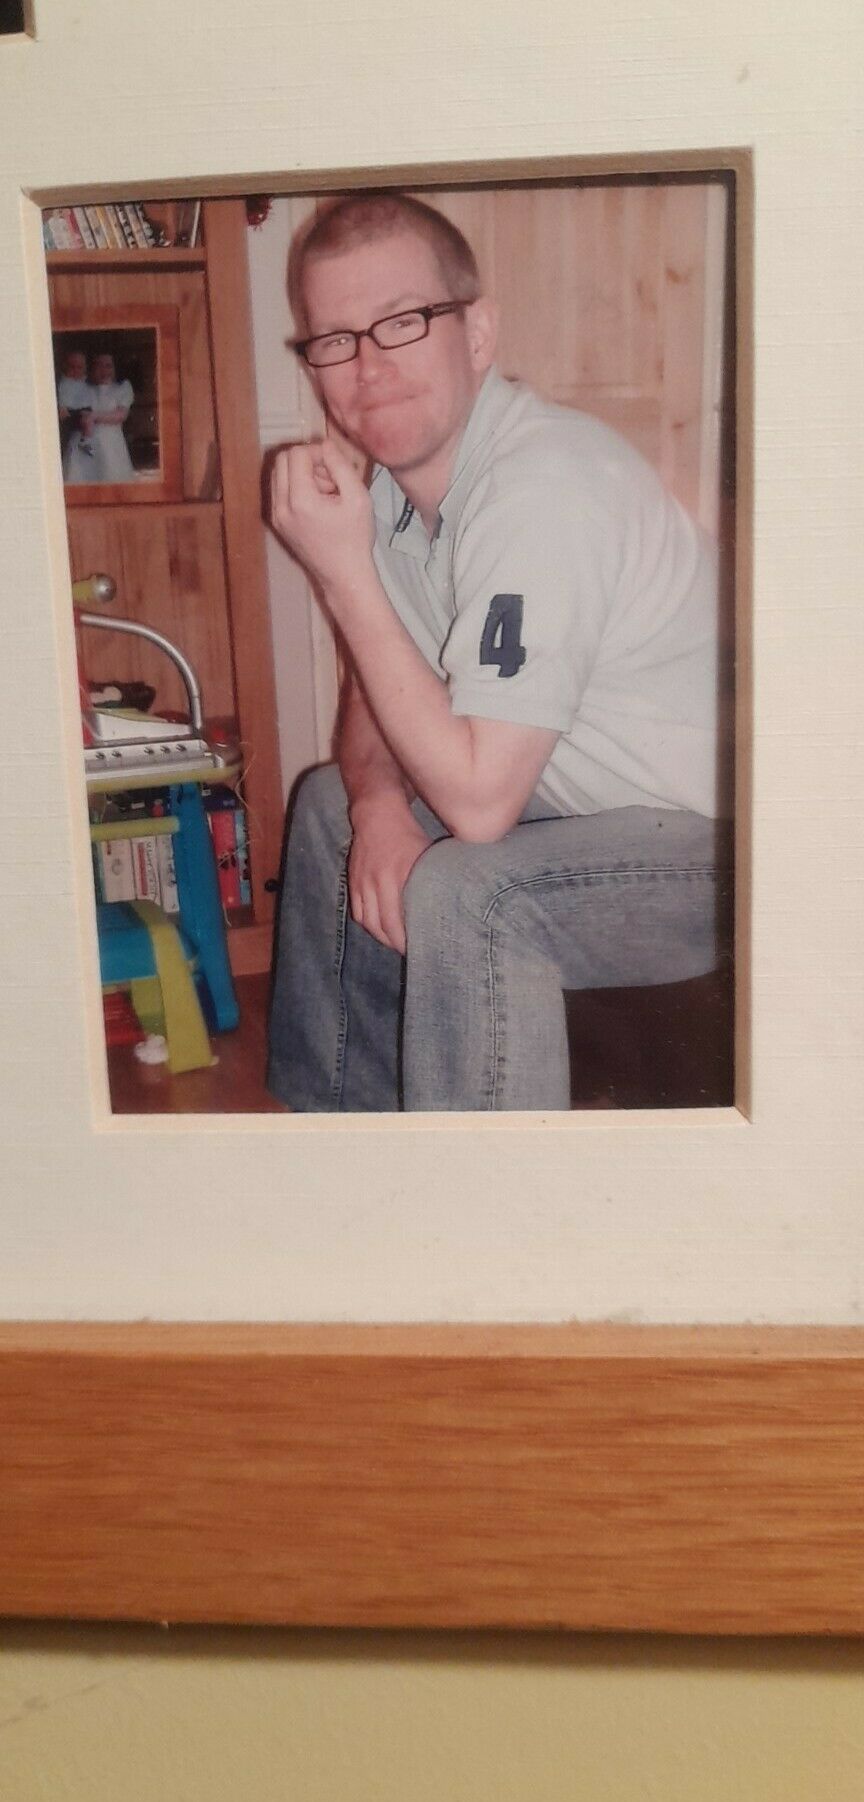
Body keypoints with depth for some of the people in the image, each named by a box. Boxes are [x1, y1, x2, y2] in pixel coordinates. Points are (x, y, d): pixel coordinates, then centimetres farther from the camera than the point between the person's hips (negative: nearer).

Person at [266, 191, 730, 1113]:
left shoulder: (543, 486, -28)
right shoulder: (400, 472, 1)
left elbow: (478, 798, -30)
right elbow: (376, 688, 11)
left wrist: (342, 570, -27)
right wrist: (379, 800, -11)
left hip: (715, 841, -9)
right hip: (588, 800, 10)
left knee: (457, 895, -32)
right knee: (328, 805, 16)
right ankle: (345, 1111, 28)